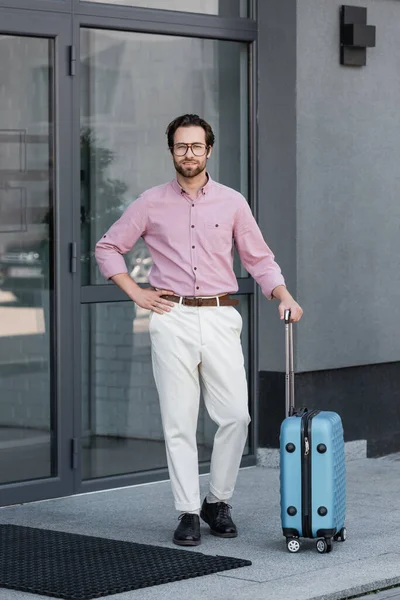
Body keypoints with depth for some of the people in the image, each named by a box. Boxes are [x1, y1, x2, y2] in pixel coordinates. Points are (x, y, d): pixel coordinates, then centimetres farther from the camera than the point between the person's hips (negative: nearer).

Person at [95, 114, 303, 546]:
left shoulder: (232, 203, 9)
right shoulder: (151, 204, 7)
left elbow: (259, 259, 11)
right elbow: (108, 247, 14)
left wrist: (284, 296, -5)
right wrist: (136, 294, 4)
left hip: (220, 319, 1)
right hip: (172, 320, -1)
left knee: (236, 415, -6)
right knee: (179, 422, -2)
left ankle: (217, 502, 13)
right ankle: (188, 513, 5)